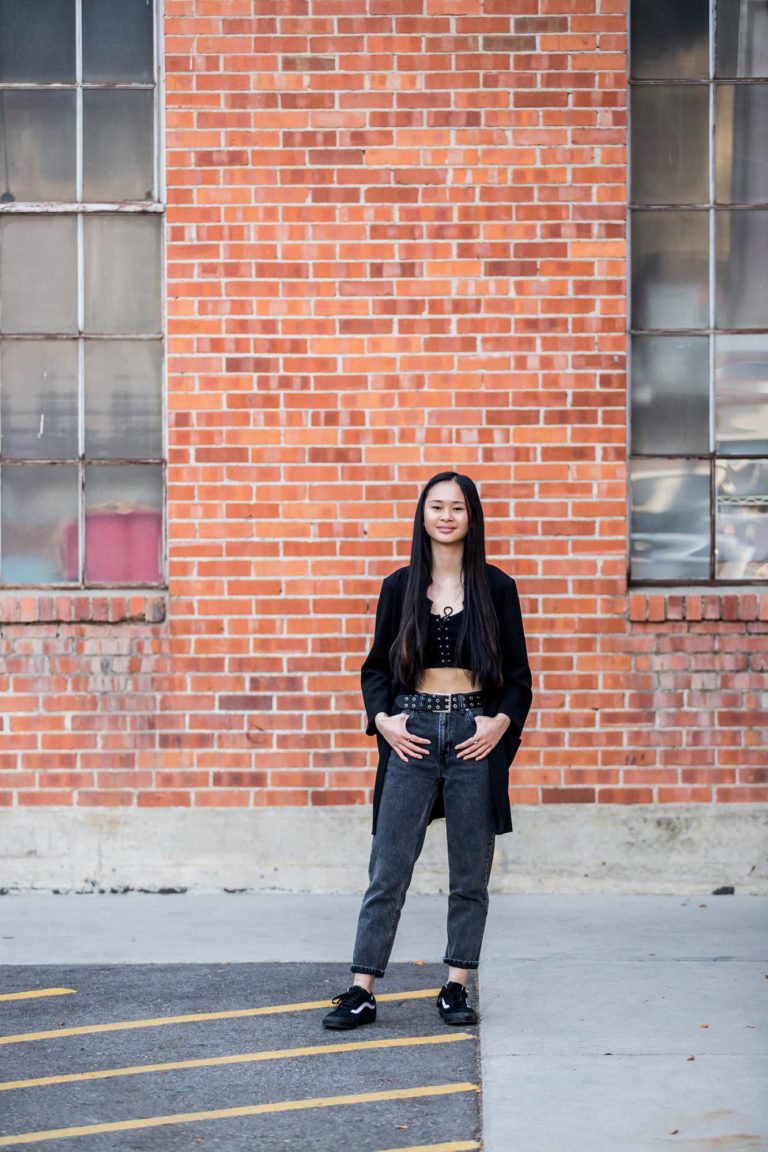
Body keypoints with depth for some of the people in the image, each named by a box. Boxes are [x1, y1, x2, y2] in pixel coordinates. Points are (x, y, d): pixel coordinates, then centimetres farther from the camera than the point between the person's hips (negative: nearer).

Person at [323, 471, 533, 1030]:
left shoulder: (496, 587, 4)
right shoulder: (400, 586, 6)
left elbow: (518, 673, 6)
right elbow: (376, 666, 11)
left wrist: (501, 721, -10)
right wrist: (382, 717, -5)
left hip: (475, 735, 0)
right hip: (413, 732, 0)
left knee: (470, 874, 5)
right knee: (388, 870, -1)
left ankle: (456, 989, 15)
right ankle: (362, 991, 2)